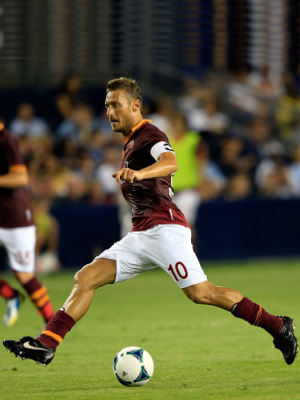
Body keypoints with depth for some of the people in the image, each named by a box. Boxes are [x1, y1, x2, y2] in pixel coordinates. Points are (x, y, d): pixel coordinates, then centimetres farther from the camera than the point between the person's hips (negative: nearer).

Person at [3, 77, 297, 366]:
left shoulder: (150, 136, -7)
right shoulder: (131, 142, 23)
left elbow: (170, 163, -32)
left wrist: (138, 173, -49)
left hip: (164, 228, -9)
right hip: (141, 234, 9)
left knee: (200, 293, -17)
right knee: (85, 278, -2)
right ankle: (46, 344, -7)